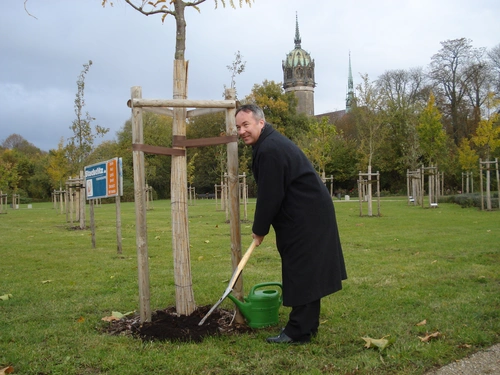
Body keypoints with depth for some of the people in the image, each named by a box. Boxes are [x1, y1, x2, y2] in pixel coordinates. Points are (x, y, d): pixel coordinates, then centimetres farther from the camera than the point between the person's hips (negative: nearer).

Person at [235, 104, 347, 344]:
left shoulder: (270, 150, -20)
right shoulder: (269, 143, 14)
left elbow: (269, 196, -19)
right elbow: (269, 192, 19)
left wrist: (259, 230, -7)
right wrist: (261, 226, 16)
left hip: (306, 218, -11)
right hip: (309, 215, 11)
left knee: (301, 272, -5)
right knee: (305, 272, 15)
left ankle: (299, 332, 3)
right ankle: (307, 325, 25)